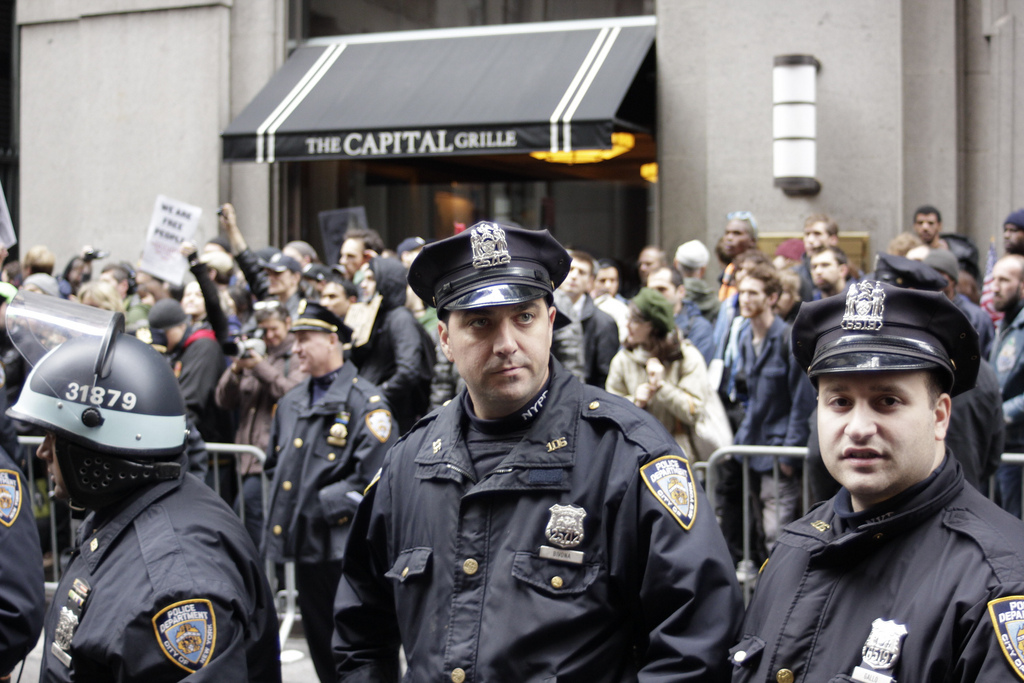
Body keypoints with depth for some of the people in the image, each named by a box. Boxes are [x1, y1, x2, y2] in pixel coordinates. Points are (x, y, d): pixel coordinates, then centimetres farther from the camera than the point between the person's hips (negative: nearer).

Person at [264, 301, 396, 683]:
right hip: (305, 544, 8)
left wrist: (326, 503, -17)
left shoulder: (365, 401, -11)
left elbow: (372, 475, -19)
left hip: (345, 547, -8)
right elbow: (275, 464, 24)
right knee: (321, 650, 16)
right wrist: (284, 510, 10)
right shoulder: (291, 404, 14)